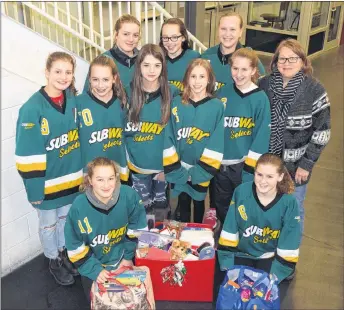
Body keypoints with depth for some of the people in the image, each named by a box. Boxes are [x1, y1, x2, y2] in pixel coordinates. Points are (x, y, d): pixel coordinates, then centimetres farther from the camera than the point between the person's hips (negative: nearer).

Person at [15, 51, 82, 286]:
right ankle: (54, 261, 40)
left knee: (66, 218, 24)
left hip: (71, 177, 5)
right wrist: (34, 189, -18)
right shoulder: (32, 108, -22)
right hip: (48, 182, -5)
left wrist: (82, 170, 10)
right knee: (49, 224, 17)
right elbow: (28, 155, -20)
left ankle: (64, 252, 48)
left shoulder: (73, 99, -4)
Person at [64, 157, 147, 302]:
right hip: (92, 266, -1)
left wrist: (128, 256, -2)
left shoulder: (129, 196, -27)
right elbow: (75, 248, -18)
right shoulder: (79, 207, -31)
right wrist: (95, 269, -19)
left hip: (122, 261, 2)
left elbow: (136, 227, -8)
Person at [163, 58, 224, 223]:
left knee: (199, 203, 17)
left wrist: (202, 170, -15)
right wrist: (174, 169, -11)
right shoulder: (176, 104, -3)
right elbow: (168, 137, -5)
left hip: (201, 170, -1)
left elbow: (217, 142, -10)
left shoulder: (217, 106, -7)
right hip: (179, 169, 1)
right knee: (183, 204, 15)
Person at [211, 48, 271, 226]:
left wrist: (250, 169, -13)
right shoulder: (223, 92, 1)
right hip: (220, 164, 5)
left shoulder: (260, 99, -12)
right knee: (220, 208, 21)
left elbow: (261, 137, -12)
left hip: (244, 165, -4)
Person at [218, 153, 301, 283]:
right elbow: (229, 232, -11)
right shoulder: (241, 192, -19)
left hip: (270, 258, 0)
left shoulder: (289, 203, -19)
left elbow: (288, 247, -12)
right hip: (241, 254, 0)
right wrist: (227, 267, -12)